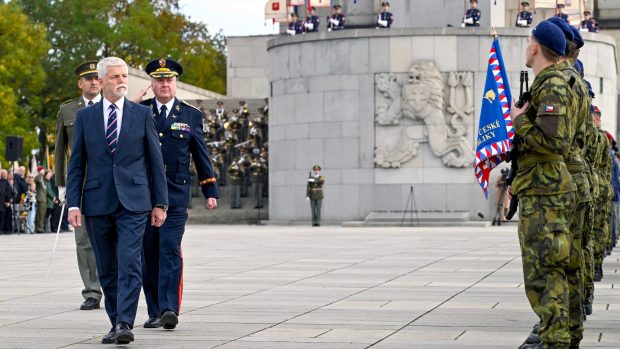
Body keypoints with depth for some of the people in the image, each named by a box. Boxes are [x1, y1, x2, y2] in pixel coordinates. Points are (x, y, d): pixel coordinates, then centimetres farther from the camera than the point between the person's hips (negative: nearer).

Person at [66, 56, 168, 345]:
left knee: (129, 265, -13)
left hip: (133, 202, -2)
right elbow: (76, 164, 8)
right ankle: (116, 323, 18)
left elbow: (155, 161, 7)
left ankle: (125, 324, -17)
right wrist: (73, 204, -1)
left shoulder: (142, 114, 5)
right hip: (97, 202, 2)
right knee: (106, 270, 8)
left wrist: (160, 203, 3)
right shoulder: (85, 116, 8)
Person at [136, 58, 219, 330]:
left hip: (176, 195, -1)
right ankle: (155, 312, 11)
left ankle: (169, 309, -17)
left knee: (170, 250, -13)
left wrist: (211, 192, 9)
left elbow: (201, 156, 11)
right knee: (149, 254, 4)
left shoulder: (191, 115, 8)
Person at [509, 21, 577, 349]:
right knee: (545, 271, 15)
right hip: (540, 190, 11)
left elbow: (554, 142, -26)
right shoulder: (547, 84, 19)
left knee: (544, 272, -10)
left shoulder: (553, 85, -14)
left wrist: (520, 121, -14)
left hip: (543, 194, -11)